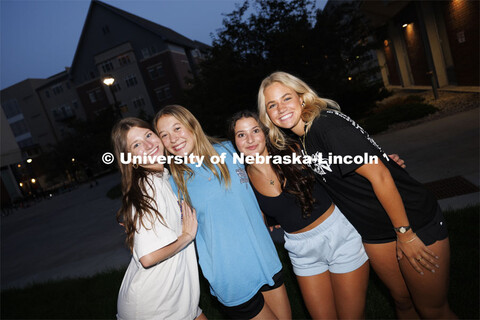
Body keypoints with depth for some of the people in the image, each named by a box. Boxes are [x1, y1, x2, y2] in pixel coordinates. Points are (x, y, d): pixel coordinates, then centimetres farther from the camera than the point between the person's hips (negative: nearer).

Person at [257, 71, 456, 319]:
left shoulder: (327, 124, -23)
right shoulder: (303, 139, 2)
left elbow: (378, 175, -23)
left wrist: (404, 233, -17)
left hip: (413, 221, -7)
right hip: (374, 233, 7)